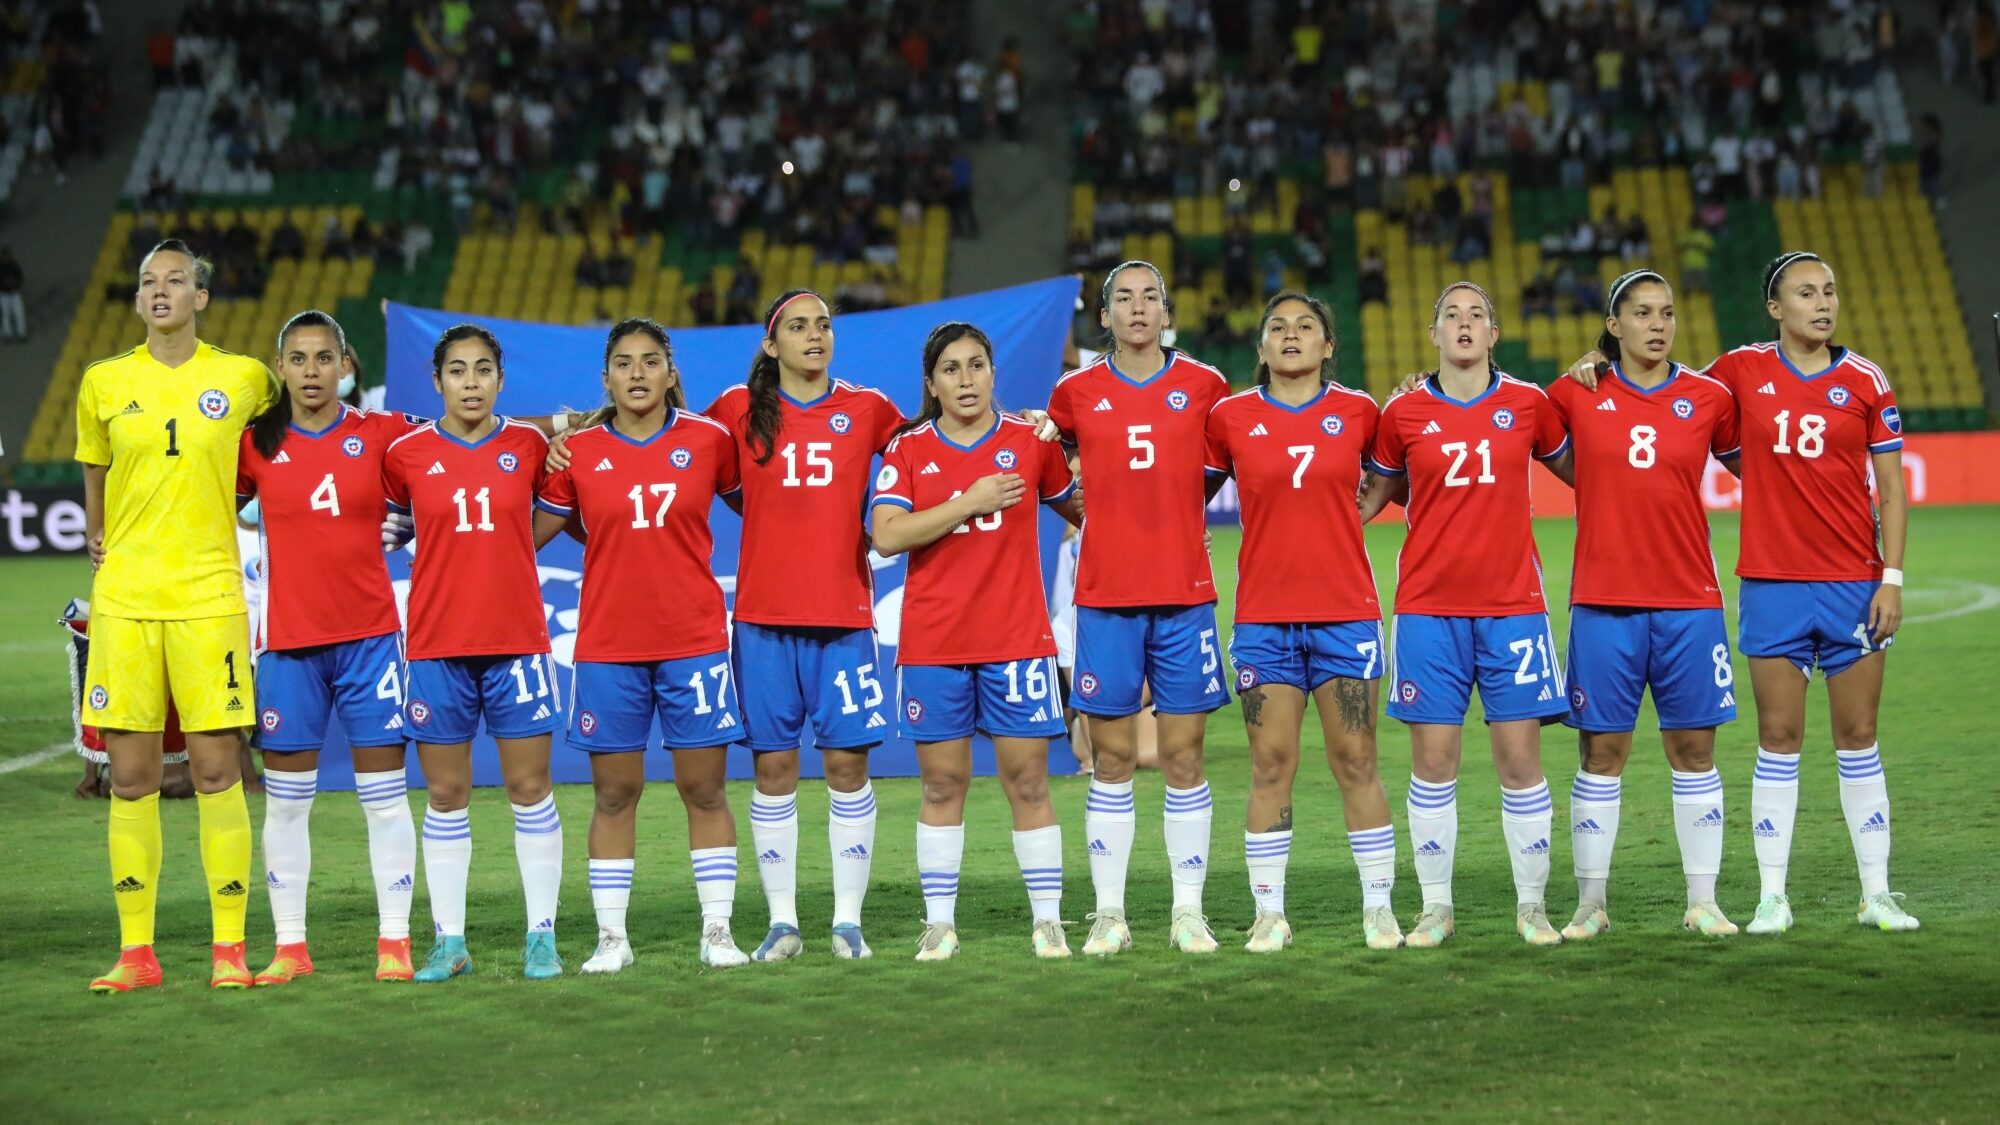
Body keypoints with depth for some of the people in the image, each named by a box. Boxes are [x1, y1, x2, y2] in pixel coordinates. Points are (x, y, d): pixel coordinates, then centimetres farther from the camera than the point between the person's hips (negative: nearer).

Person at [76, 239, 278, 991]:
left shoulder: (242, 378, 2)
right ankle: (136, 952, 9)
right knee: (130, 776, 2)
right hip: (124, 600, 2)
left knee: (216, 770, -4)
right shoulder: (103, 382, 6)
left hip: (208, 597, -2)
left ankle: (228, 949, 3)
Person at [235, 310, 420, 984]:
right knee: (285, 800, 4)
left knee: (385, 794, 1)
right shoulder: (255, 445, 2)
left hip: (369, 634, -1)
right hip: (288, 640, 1)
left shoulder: (381, 435, 1)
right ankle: (289, 947, 13)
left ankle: (394, 942, 8)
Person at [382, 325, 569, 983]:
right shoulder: (407, 453, 0)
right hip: (436, 645, 0)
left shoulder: (530, 446, 2)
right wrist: (458, 557, 4)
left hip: (517, 639, 0)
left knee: (530, 788, 1)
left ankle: (541, 937, 7)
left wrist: (510, 550, 2)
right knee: (446, 795, 4)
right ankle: (449, 942, 11)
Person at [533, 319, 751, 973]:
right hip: (607, 644, 0)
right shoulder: (577, 451, 1)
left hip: (694, 641, 0)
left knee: (705, 789, 2)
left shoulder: (708, 440, 1)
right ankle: (611, 937, 11)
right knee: (614, 795, 4)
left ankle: (717, 932, 10)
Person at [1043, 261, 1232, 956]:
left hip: (1185, 594, 0)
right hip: (1105, 595, 0)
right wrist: (1095, 516, 12)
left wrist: (1186, 507, 11)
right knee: (1111, 757, 2)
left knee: (1183, 754, 1)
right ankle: (1109, 913, 8)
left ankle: (1188, 911, 8)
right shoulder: (1076, 393, 5)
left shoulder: (1204, 386, 4)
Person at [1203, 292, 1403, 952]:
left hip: (1345, 612, 0)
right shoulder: (1230, 417, 3)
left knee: (1356, 763, 2)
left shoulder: (1357, 413, 3)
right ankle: (1269, 914, 9)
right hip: (1263, 616, 0)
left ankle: (1379, 909, 10)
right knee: (1270, 768, 2)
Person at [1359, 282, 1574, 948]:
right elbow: (1376, 490, 17)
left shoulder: (1528, 405, 4)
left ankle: (1532, 907, 9)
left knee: (1520, 759, -1)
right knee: (1432, 761, 0)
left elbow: (1580, 471, 18)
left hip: (1512, 604, 0)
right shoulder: (1405, 413, 3)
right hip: (1428, 606, 0)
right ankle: (1435, 908, 11)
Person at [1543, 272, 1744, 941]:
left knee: (1694, 749, 4)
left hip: (1689, 601, 1)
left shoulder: (1708, 398, 3)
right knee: (1601, 753, 2)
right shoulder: (1577, 395, 2)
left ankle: (1702, 903, 11)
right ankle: (1590, 904, 10)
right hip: (1603, 602, -1)